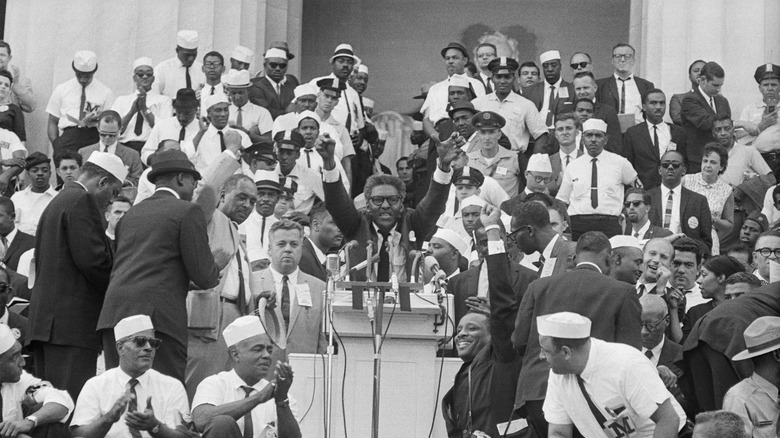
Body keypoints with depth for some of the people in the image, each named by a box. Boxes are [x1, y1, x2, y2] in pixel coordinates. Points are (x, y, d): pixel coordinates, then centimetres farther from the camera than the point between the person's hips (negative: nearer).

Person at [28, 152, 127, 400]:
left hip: (46, 319, 10)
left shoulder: (57, 202, 22)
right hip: (73, 321, -10)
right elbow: (92, 259, -16)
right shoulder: (83, 202, -7)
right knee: (74, 399, -13)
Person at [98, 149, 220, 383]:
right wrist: (217, 266, 22)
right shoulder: (188, 211, 3)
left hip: (113, 315, 6)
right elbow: (204, 277, -1)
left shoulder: (130, 214, 22)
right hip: (158, 315, -6)